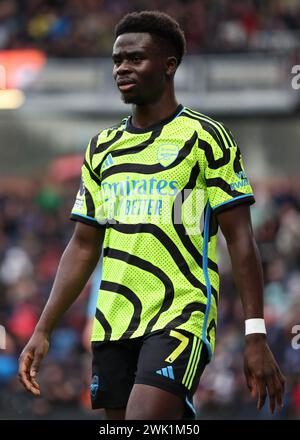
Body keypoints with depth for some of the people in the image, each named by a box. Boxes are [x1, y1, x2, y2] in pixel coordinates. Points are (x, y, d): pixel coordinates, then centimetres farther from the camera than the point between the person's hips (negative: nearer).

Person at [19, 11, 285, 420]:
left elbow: (240, 239, -3)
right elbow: (83, 246, 19)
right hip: (112, 324, 6)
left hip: (181, 317, -6)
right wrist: (43, 330, 11)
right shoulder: (103, 147, 17)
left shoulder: (206, 138, 0)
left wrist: (256, 336, -10)